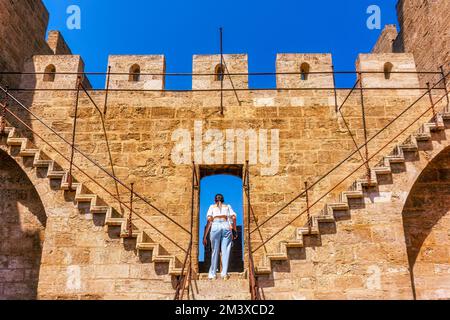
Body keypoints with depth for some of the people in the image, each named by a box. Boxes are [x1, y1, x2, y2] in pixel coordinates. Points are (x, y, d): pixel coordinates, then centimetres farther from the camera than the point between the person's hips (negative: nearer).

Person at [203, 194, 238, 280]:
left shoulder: (212, 207, 22)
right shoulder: (228, 206, 25)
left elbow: (209, 220, 8)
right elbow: (233, 218, 8)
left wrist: (205, 236, 7)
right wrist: (235, 231, 13)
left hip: (215, 226, 0)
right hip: (226, 226, 0)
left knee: (215, 251, 6)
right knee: (226, 251, 1)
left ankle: (212, 274, 9)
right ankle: (224, 273, -5)